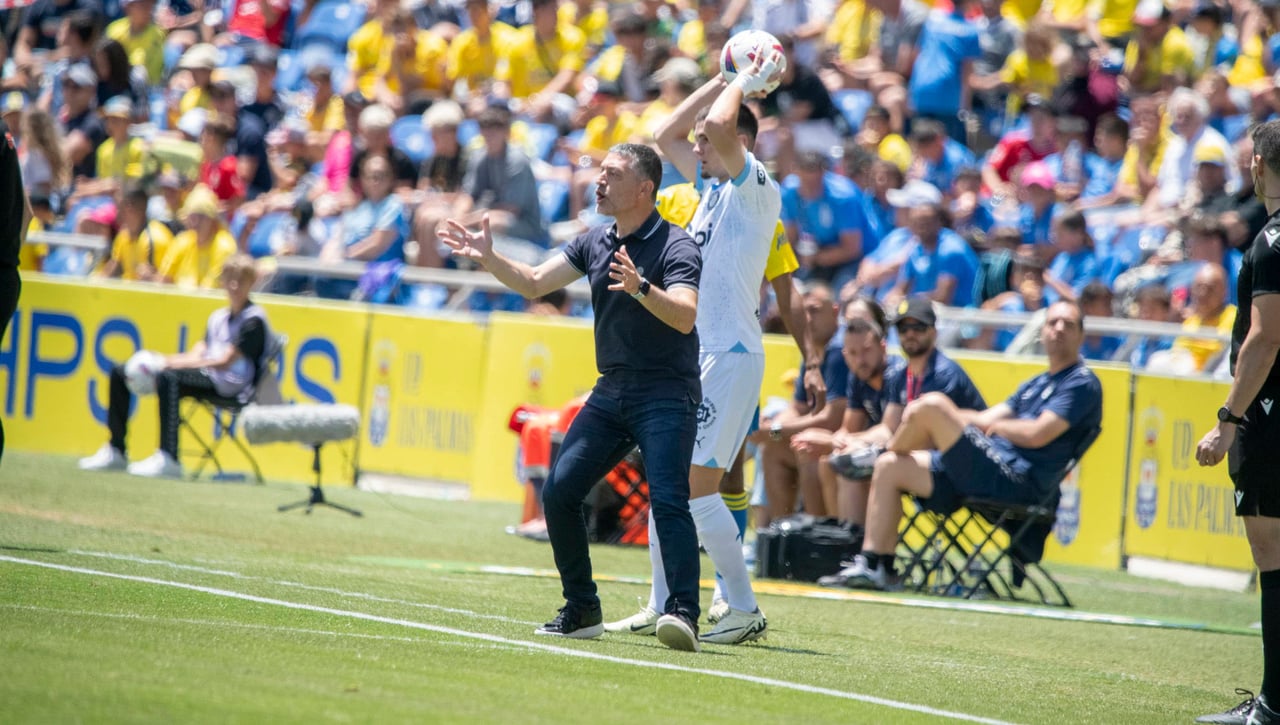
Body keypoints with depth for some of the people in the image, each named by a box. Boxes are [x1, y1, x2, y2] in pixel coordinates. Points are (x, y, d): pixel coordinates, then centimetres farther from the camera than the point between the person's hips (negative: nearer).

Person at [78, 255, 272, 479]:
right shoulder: (219, 316, 21)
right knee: (120, 373, 8)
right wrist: (171, 361, -7)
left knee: (168, 378, -39)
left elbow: (225, 362, -13)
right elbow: (198, 354, 13)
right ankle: (115, 452, 8)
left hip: (230, 385, -9)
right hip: (206, 378, 9)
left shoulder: (254, 320, -5)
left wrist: (179, 362, -18)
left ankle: (168, 459, -44)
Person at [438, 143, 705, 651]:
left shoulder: (675, 247, -12)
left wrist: (641, 288, -43)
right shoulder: (595, 243, 11)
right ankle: (582, 611, 9)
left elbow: (685, 316, -27)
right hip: (611, 392, 7)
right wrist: (489, 258, -5)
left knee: (667, 499, -22)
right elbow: (534, 284, 10)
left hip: (666, 394, -7)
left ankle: (683, 613, -27)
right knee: (559, 490, -1)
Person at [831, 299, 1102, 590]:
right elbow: (987, 419, 27)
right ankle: (874, 564, 3)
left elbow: (1037, 435, -13)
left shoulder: (1082, 383, -2)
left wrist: (997, 426, 5)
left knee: (932, 405, -19)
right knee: (889, 468, 8)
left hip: (1016, 482, -9)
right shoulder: (1034, 385, 28)